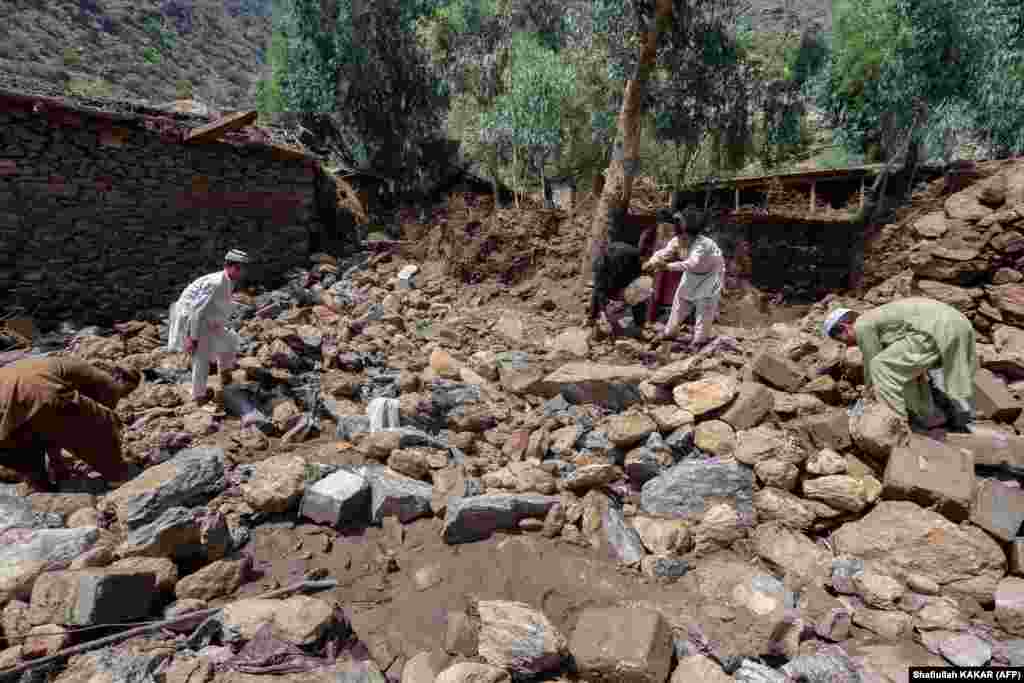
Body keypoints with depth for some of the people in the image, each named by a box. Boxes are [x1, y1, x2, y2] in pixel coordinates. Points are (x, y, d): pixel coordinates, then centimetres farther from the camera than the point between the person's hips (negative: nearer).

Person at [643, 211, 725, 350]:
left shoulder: (702, 244, -38)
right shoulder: (678, 240, -16)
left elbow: (691, 264, -51)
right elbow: (664, 252, -23)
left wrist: (668, 266, -59)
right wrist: (652, 262, -42)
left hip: (710, 273, -7)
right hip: (693, 273, 7)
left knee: (705, 306, -5)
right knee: (680, 299, 10)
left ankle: (699, 340, 7)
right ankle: (670, 332, 23)